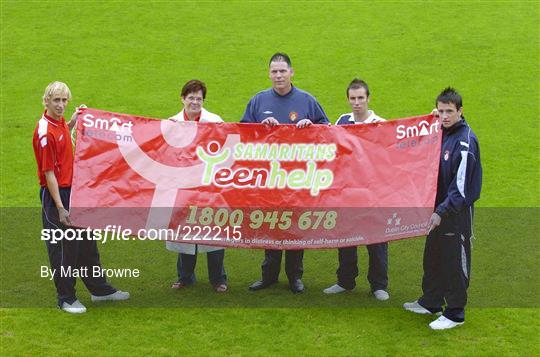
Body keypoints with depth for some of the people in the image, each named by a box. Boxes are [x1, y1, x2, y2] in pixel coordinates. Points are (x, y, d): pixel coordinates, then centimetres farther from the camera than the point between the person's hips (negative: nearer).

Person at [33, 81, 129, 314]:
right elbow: (48, 173, -21)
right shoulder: (45, 132, -20)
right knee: (63, 248, 3)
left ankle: (99, 289, 33)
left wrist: (72, 123, 15)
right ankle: (66, 299, 17)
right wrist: (60, 208, -22)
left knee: (87, 242, 19)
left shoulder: (60, 122, 4)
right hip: (55, 194, -9)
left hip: (72, 190, 9)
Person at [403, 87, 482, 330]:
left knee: (455, 264, 3)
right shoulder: (442, 133, 7)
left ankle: (455, 314, 16)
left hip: (457, 213, -9)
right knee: (433, 258, 20)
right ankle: (430, 302, 37)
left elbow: (462, 186, -21)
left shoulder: (465, 141, -19)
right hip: (438, 209, 9)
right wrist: (434, 208, 10)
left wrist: (442, 212, -22)